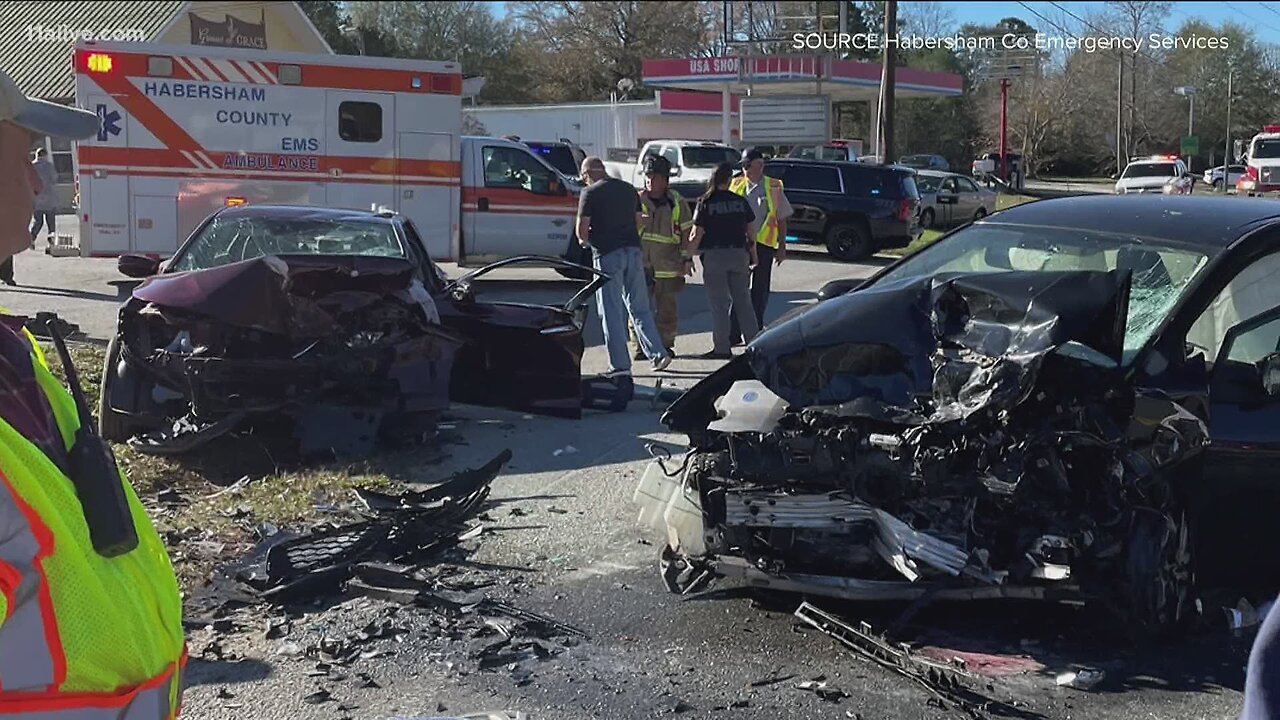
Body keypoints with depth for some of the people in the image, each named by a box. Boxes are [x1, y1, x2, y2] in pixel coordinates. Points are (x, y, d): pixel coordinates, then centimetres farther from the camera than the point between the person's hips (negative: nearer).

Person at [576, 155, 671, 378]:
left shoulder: (589, 193, -5)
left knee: (612, 312, 1)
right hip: (633, 250, 5)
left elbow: (582, 229, -7)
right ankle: (658, 354, 9)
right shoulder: (628, 189, 14)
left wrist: (584, 240, 13)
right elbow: (638, 222, 16)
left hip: (607, 254, -5)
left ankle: (620, 364, 1)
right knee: (640, 308, 13)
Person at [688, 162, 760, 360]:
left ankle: (722, 348, 3)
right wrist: (754, 254, 18)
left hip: (714, 255, -3)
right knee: (743, 301, 11)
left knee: (719, 303, 2)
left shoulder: (705, 203, -7)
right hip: (739, 253, 3)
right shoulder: (740, 201, 4)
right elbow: (751, 230, 8)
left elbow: (697, 234, -10)